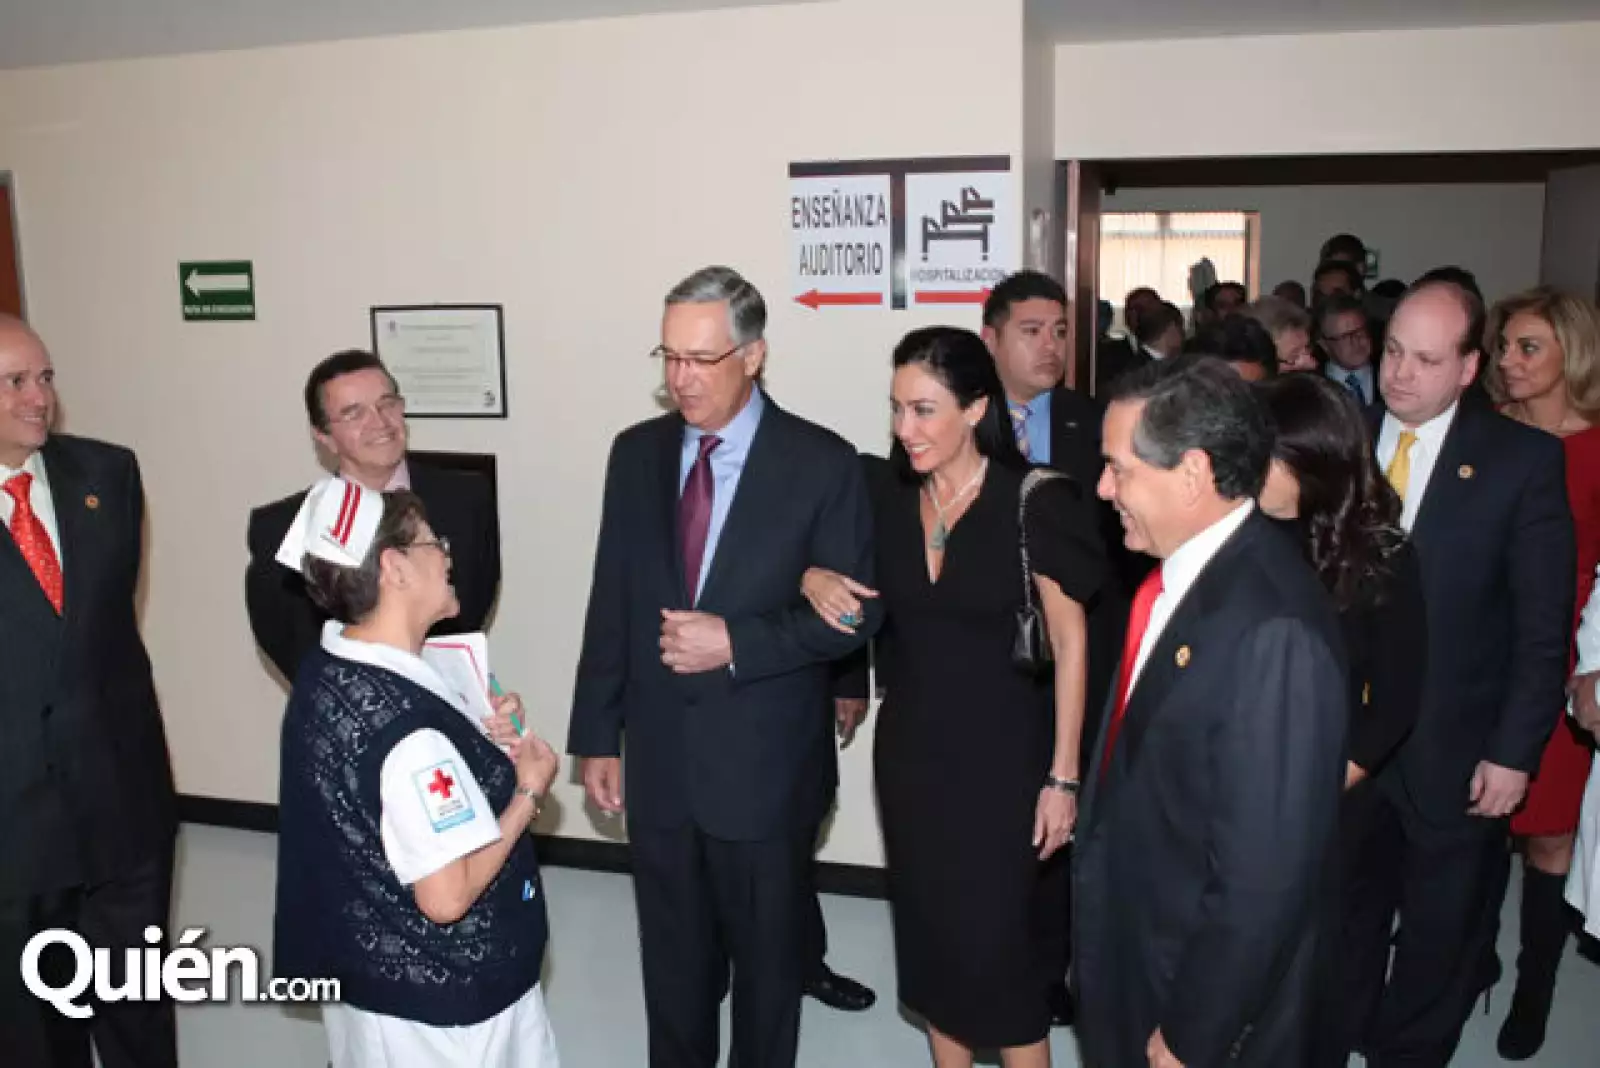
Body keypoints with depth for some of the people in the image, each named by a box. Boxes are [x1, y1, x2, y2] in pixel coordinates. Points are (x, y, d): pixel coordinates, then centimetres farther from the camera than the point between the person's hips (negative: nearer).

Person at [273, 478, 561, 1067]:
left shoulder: (322, 672, -2)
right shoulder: (410, 727, -31)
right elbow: (447, 897, -28)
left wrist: (476, 736, 1)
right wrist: (529, 790, -18)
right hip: (440, 1001, -9)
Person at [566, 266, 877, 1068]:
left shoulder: (821, 462, -10)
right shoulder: (636, 453, 2)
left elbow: (854, 612, -9)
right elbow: (610, 603, 5)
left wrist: (737, 642, -21)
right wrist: (597, 735, 4)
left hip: (764, 765, -3)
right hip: (658, 762, 3)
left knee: (768, 958, 17)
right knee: (673, 959, 19)